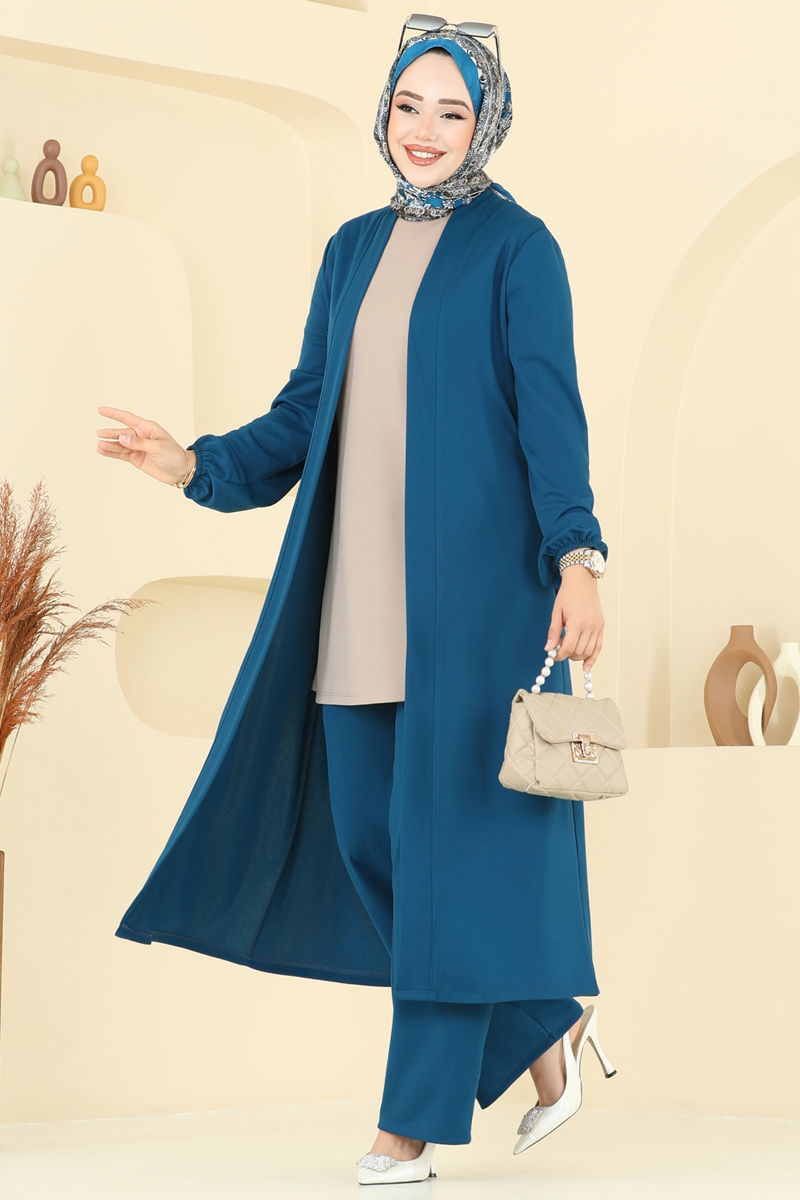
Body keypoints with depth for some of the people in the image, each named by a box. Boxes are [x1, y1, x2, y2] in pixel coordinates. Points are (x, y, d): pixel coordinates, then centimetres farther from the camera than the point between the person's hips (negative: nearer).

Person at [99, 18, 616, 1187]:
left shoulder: (517, 246, -2)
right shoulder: (354, 249, 16)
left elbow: (551, 412, -11)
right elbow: (307, 413, 15)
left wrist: (576, 560, -23)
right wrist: (196, 464, -1)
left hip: (473, 577, -6)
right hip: (363, 588, 7)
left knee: (448, 828, -4)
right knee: (364, 833, 5)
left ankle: (420, 1116, 3)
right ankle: (542, 1025, 24)